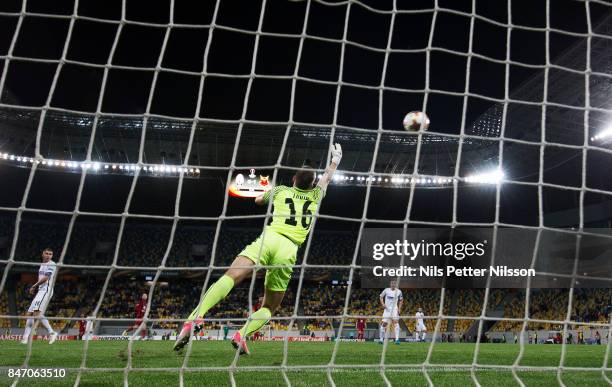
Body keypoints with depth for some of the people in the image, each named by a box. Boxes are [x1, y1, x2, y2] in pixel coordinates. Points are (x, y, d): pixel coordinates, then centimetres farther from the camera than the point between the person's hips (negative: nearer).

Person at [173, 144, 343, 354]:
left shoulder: (281, 190, 22)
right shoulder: (315, 195, 23)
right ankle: (242, 334, -17)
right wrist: (336, 159, 61)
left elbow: (258, 200, 43)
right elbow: (327, 177, 44)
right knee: (269, 308, 11)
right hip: (289, 250, 1)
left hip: (268, 239, 0)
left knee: (229, 277, -18)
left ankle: (196, 317, -42)